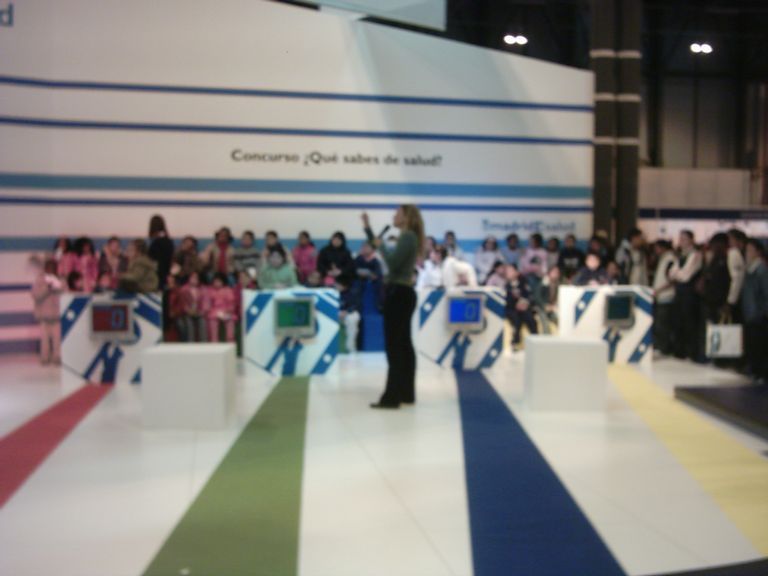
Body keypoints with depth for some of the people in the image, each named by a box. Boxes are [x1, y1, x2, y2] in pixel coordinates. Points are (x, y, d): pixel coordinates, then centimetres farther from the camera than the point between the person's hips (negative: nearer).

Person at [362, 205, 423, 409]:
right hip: (402, 293, 10)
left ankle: (392, 397, -6)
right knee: (403, 345, 11)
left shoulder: (408, 237, -15)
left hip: (399, 293, -10)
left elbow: (393, 263, -23)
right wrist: (367, 228, 23)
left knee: (394, 346, -8)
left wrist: (381, 246, -8)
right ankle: (406, 393, 16)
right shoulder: (407, 237, 15)